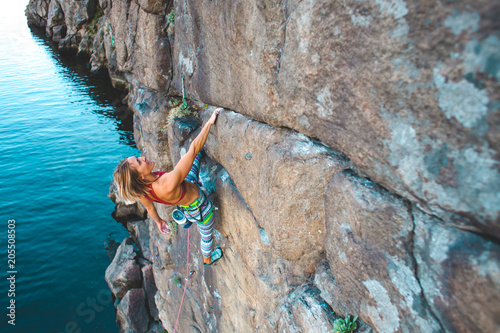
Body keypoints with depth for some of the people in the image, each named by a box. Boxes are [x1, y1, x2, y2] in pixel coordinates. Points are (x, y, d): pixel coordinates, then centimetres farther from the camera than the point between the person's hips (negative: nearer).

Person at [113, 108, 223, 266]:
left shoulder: (142, 189, -26)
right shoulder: (168, 184, -48)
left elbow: (149, 207, -3)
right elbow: (193, 149, -45)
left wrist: (158, 220, 18)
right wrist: (210, 122, -37)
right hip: (200, 209, -6)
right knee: (207, 235, 28)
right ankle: (207, 259, 57)